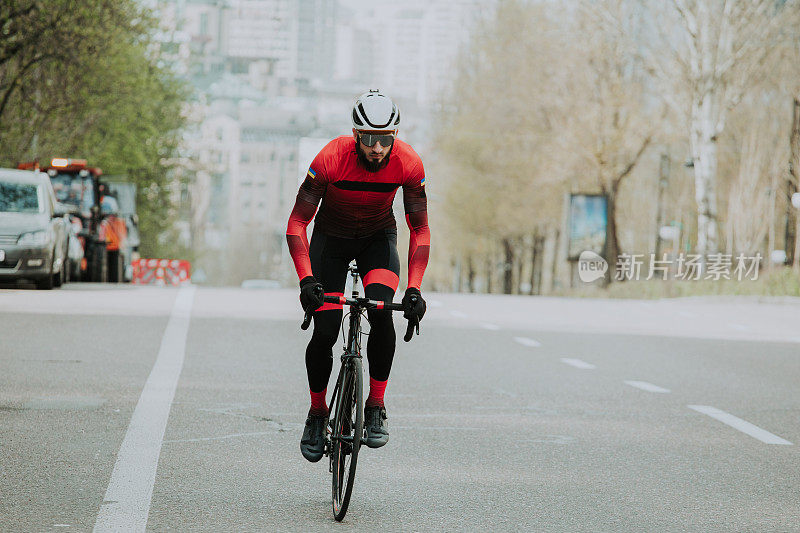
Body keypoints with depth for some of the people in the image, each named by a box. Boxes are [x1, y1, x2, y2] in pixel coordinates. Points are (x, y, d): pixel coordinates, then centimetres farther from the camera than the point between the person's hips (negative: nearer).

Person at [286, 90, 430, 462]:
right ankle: (317, 413, 13)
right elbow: (297, 224, -26)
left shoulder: (408, 164, -26)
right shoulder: (331, 159, -31)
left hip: (378, 238, 1)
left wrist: (414, 289, -28)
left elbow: (420, 229, -17)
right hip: (331, 238, -1)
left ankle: (376, 408, -12)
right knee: (325, 332, -11)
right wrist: (306, 280, -38)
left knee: (382, 314, -26)